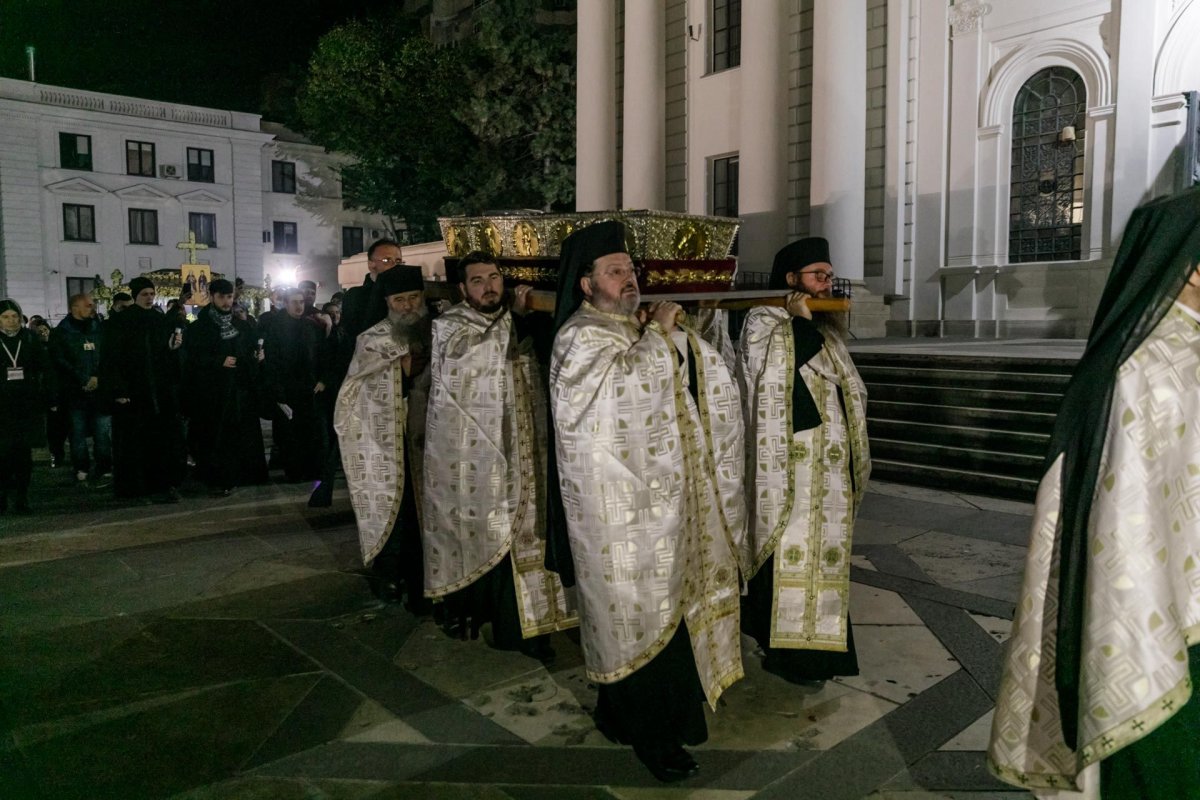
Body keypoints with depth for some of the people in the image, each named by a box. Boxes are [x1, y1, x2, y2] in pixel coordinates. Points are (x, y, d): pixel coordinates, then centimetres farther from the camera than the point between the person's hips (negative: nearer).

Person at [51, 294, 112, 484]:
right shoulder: (61, 333, 4)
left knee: (103, 432, -1)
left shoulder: (98, 329, 12)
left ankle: (105, 470, 5)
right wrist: (83, 380, -11)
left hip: (100, 390, 2)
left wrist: (97, 377, -7)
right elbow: (59, 361, -5)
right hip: (75, 392, -2)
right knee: (78, 432, 2)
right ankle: (81, 471, 10)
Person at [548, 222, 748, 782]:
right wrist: (659, 333, -17)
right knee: (642, 613, 2)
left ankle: (621, 710, 34)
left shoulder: (636, 331, 12)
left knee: (662, 605, 16)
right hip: (617, 504, -8)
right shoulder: (579, 337, -12)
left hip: (653, 497, 8)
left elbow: (710, 373, 12)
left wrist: (671, 334, -4)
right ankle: (651, 734, 19)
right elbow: (630, 383, -30)